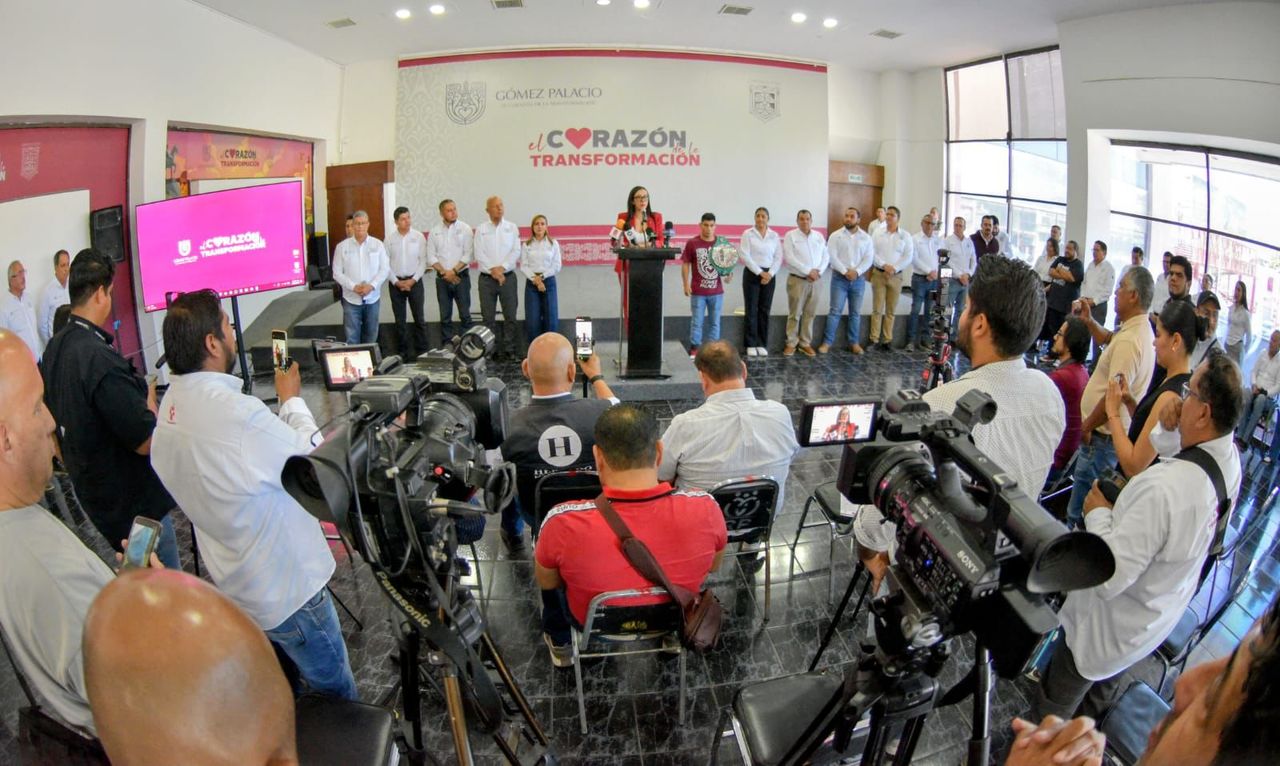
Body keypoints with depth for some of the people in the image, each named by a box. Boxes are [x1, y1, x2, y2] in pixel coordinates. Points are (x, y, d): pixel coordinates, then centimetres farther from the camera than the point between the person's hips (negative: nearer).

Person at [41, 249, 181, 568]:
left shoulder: (54, 349, 2)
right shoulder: (100, 358, -27)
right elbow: (146, 441, -23)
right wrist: (149, 396, -7)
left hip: (90, 492, 9)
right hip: (138, 505, -9)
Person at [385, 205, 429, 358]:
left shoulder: (419, 236, -1)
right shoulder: (389, 238, 0)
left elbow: (423, 261, -2)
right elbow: (386, 264, 1)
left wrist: (413, 280, -10)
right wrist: (396, 282, -8)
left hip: (414, 281, -1)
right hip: (396, 282, 1)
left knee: (419, 318, 0)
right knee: (399, 320, 6)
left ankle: (422, 351, 7)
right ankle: (402, 352, 14)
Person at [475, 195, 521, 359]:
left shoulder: (512, 228, 7)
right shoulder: (481, 229, 6)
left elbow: (516, 251, -1)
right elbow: (479, 254, -2)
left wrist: (502, 267, -12)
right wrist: (492, 270, -13)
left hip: (508, 276, 0)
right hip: (487, 278, 0)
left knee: (510, 315, 0)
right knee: (488, 317, 0)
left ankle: (509, 349, 6)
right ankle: (493, 350, 6)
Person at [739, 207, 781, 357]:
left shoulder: (774, 236, 7)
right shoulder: (748, 234, -1)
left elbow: (778, 257, 4)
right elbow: (744, 256, -10)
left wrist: (770, 273, -10)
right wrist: (760, 272, -13)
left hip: (769, 275, 3)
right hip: (752, 274, -3)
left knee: (765, 310, 5)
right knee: (751, 310, -1)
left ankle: (762, 344, 12)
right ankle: (751, 344, 5)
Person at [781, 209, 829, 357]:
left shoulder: (819, 236, 11)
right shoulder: (791, 236, -4)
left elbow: (826, 256, 8)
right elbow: (789, 258, -14)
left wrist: (819, 271, -10)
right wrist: (808, 271, -16)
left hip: (814, 281, 4)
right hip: (797, 280, -4)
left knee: (809, 314, 8)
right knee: (794, 314, 0)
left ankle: (805, 343, 15)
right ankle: (791, 343, 8)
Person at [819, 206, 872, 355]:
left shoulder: (866, 237, 6)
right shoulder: (836, 235, -1)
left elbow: (869, 258, -1)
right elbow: (832, 256, -9)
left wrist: (856, 271, -15)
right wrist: (845, 271, -17)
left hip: (858, 279, 2)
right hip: (839, 277, -2)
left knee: (855, 313, 8)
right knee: (835, 311, -4)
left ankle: (854, 343, 16)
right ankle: (827, 342, 0)